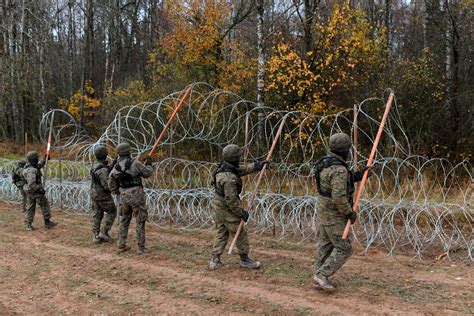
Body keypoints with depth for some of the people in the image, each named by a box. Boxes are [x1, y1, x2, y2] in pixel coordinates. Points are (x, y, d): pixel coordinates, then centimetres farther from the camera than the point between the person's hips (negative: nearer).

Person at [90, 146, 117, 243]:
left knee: (97, 215, 11)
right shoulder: (103, 170, -27)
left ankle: (96, 236, 12)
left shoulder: (95, 166, 3)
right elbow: (107, 186, -28)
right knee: (112, 212, 9)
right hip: (103, 196, -8)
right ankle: (104, 232, 6)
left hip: (95, 194, 8)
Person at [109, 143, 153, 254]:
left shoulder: (116, 167, 2)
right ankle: (141, 247, 5)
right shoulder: (135, 163, -15)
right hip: (136, 196, -5)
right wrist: (149, 165, 19)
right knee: (140, 221, 3)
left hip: (124, 197, 5)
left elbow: (112, 185, 10)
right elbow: (147, 173, -1)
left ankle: (121, 245, 19)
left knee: (124, 220, 18)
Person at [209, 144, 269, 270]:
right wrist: (242, 213, -17)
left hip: (218, 206, 10)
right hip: (226, 209, -10)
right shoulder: (229, 178, -30)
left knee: (222, 234, 17)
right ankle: (244, 259, 20)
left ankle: (215, 261, 20)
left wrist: (256, 166, 12)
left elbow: (242, 168, 16)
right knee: (241, 234, 6)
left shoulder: (224, 166, -1)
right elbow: (231, 199, -27)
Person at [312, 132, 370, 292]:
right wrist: (350, 213, -16)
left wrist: (357, 176, 9)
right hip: (334, 215, -9)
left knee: (325, 245, 14)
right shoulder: (339, 170, -25)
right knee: (344, 248, -1)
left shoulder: (325, 163, 5)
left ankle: (319, 277, 18)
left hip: (324, 211, 9)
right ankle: (322, 274, -3)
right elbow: (338, 197, -30)